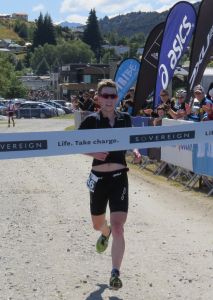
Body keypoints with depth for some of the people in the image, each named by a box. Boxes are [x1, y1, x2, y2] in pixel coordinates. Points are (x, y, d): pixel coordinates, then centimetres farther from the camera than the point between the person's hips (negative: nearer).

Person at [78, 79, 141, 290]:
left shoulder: (125, 119, 1)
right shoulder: (91, 120, -6)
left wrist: (134, 151, -3)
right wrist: (92, 152, -19)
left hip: (119, 177, 0)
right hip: (98, 178, 1)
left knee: (118, 227, -12)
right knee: (97, 224, 20)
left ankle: (115, 274, -5)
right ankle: (105, 233, 58)